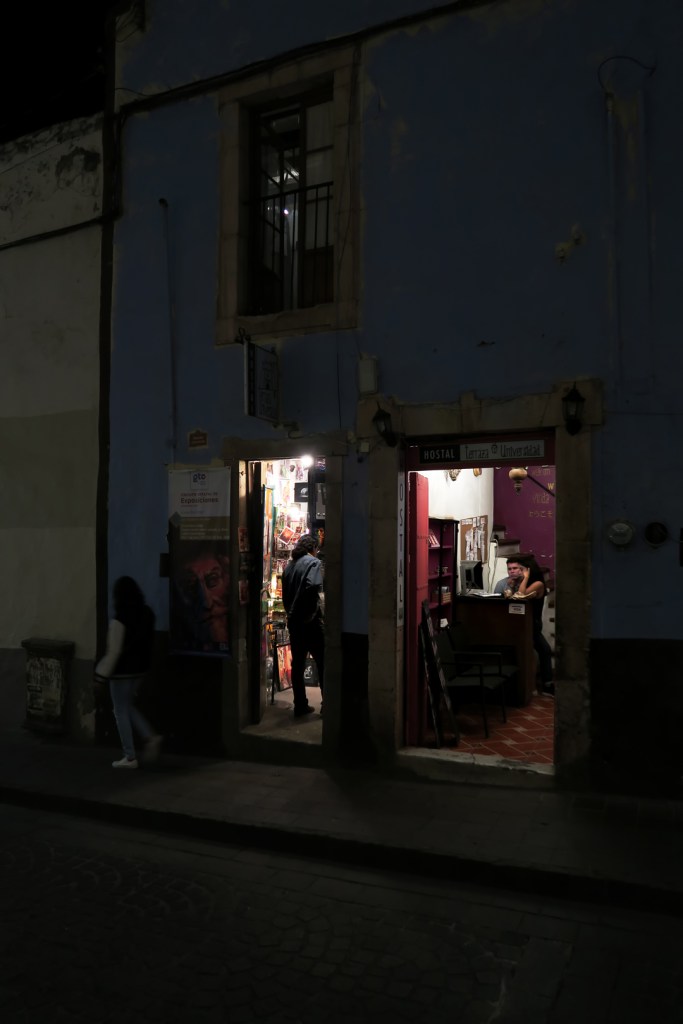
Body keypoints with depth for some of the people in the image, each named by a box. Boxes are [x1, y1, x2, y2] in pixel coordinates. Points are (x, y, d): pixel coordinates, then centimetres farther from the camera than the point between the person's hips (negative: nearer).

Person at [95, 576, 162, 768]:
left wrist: (102, 674, -11)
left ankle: (130, 757, 11)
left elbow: (114, 651, -19)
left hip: (122, 671, -7)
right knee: (129, 706, 23)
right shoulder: (146, 615, 0)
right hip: (139, 668, 7)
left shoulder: (119, 620, -20)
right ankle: (151, 737, 9)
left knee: (121, 711, 6)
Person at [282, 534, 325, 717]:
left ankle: (300, 706, 13)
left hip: (293, 620, 6)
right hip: (310, 620, -6)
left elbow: (285, 594, 13)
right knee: (322, 663, 4)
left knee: (297, 664, 9)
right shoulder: (314, 562, -7)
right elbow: (313, 586, -24)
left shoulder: (289, 565, 12)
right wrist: (314, 608, -8)